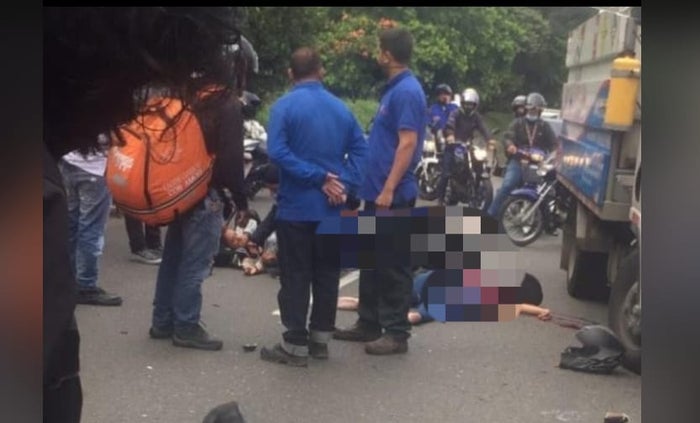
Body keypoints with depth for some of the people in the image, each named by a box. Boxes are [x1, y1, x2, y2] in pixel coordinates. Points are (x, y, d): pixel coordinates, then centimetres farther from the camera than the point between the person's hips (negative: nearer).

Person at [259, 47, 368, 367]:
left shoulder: (284, 106, -7)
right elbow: (360, 149, 0)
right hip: (332, 207, 5)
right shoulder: (341, 108, 8)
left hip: (296, 206, -4)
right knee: (327, 274, 13)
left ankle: (296, 344, 4)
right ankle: (320, 338, 20)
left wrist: (318, 178, -17)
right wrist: (344, 184, -9)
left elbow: (277, 151, -19)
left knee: (295, 277, 1)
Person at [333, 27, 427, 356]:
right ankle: (369, 323, 25)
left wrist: (389, 189, -25)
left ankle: (397, 333, 6)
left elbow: (408, 144, -22)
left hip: (392, 194, -10)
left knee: (393, 265, -2)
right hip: (377, 190, 10)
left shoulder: (407, 91, -15)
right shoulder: (393, 89, 15)